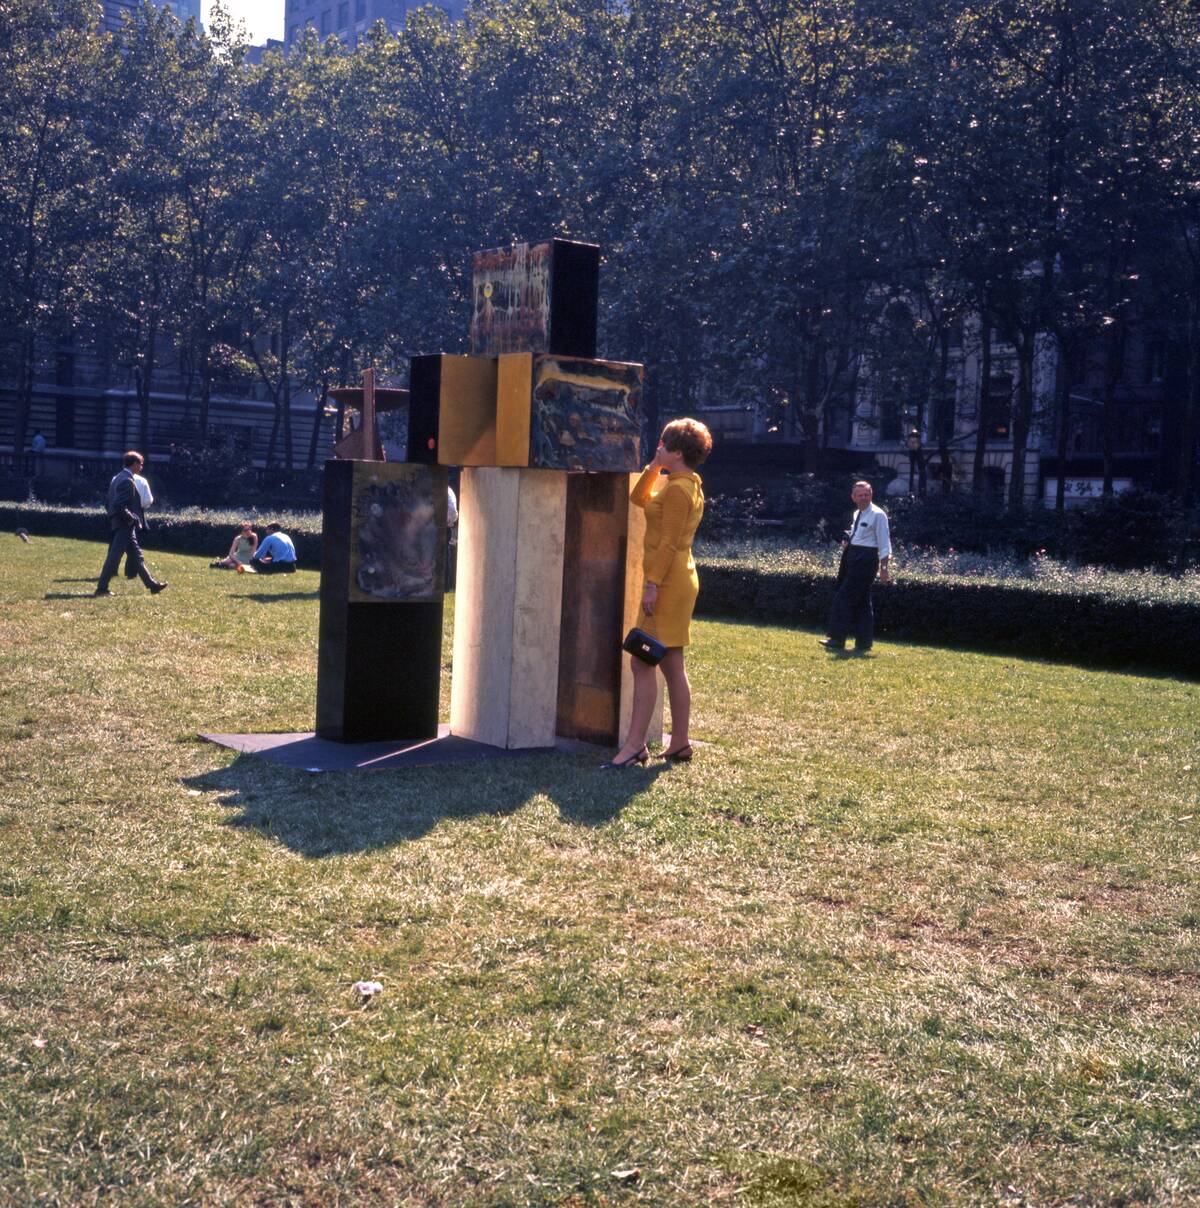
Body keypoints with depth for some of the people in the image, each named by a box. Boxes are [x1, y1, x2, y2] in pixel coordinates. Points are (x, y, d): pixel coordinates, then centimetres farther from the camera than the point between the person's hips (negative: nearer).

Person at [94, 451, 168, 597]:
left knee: (137, 556, 13)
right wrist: (132, 519, -15)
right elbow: (119, 506, -25)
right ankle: (102, 588, -1)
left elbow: (107, 501, 16)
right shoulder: (127, 481, -18)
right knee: (114, 557, -5)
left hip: (121, 524, 10)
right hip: (125, 526, -10)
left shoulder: (117, 478, 13)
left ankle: (152, 585, 18)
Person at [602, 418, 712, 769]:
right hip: (676, 582, 11)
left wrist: (652, 583, -23)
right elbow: (639, 498, 25)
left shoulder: (678, 489, -15)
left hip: (669, 583, -11)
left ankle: (634, 745, -11)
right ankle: (679, 743, 17)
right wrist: (655, 466, 13)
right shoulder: (684, 485, 16)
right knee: (672, 667, 13)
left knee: (642, 664, -11)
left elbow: (668, 543, -21)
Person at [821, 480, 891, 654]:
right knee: (861, 602, 10)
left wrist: (883, 567, -17)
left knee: (844, 599, -10)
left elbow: (884, 543, -13)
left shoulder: (878, 515, -11)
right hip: (852, 557, 8)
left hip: (865, 560, -8)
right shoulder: (857, 514, 14)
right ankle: (863, 642, 14)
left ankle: (838, 640, -4)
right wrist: (847, 540, 6)